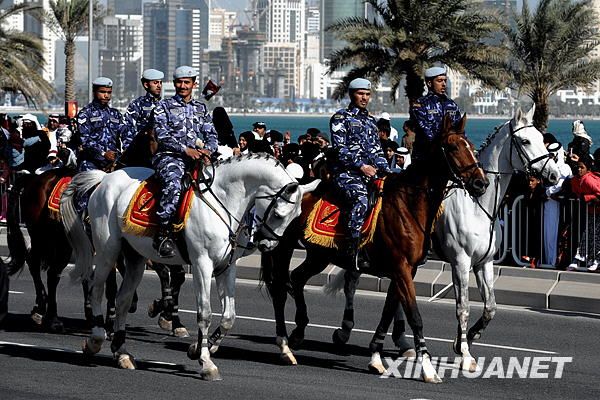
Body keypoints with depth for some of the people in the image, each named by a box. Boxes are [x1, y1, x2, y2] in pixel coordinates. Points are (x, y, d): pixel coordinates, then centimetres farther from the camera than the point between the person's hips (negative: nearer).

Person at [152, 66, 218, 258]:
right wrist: (185, 149, -16)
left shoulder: (201, 108, 22)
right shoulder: (164, 106, 9)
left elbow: (212, 135, 15)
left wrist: (207, 150, -9)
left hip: (197, 156, 5)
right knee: (173, 182, -36)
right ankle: (163, 233, -38)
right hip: (169, 156, -5)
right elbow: (162, 135, -4)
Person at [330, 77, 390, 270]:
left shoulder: (371, 121, 23)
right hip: (346, 172, -7)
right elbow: (340, 148, -8)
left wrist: (387, 172, 9)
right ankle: (350, 252, -33)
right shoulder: (341, 117, 2)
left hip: (370, 172, 7)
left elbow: (377, 151, 23)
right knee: (361, 200, -33)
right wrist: (361, 166, -15)